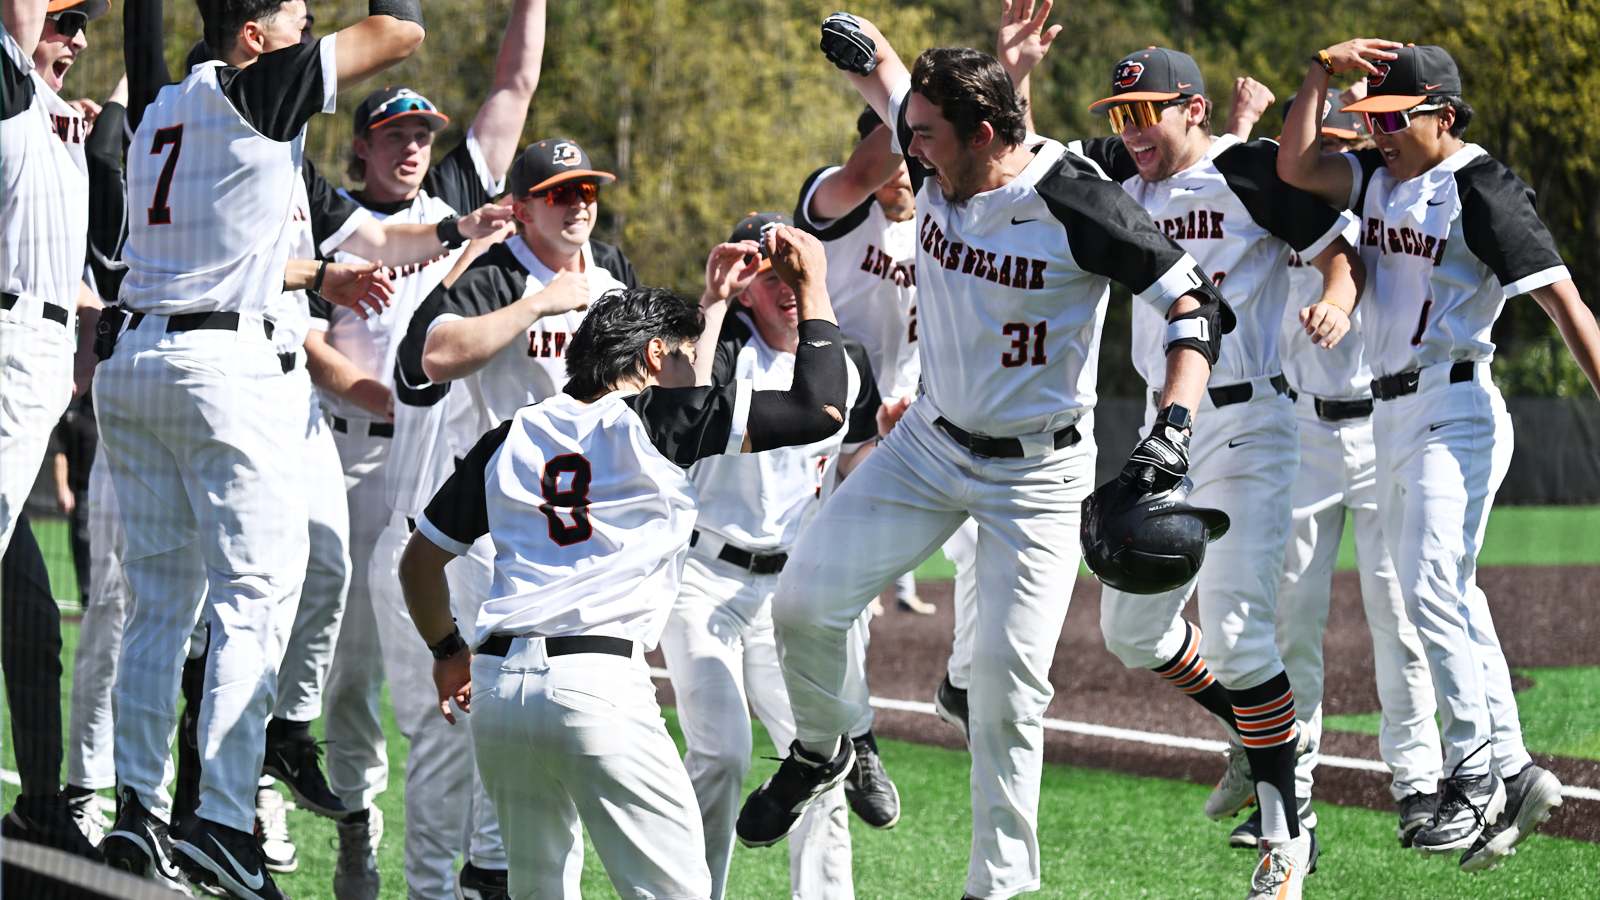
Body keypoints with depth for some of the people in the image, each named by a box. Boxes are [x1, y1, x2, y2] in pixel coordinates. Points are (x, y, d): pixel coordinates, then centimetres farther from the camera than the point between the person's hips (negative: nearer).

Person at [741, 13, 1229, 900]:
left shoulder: (1076, 206, -24)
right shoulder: (939, 169, -6)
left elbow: (1193, 302, -21)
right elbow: (888, 85, 14)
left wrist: (1173, 429, -35)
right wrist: (864, 47, -11)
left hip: (1037, 471, -5)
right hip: (931, 442, 5)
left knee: (1008, 680, -8)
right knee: (802, 601, -2)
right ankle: (821, 750, 27)